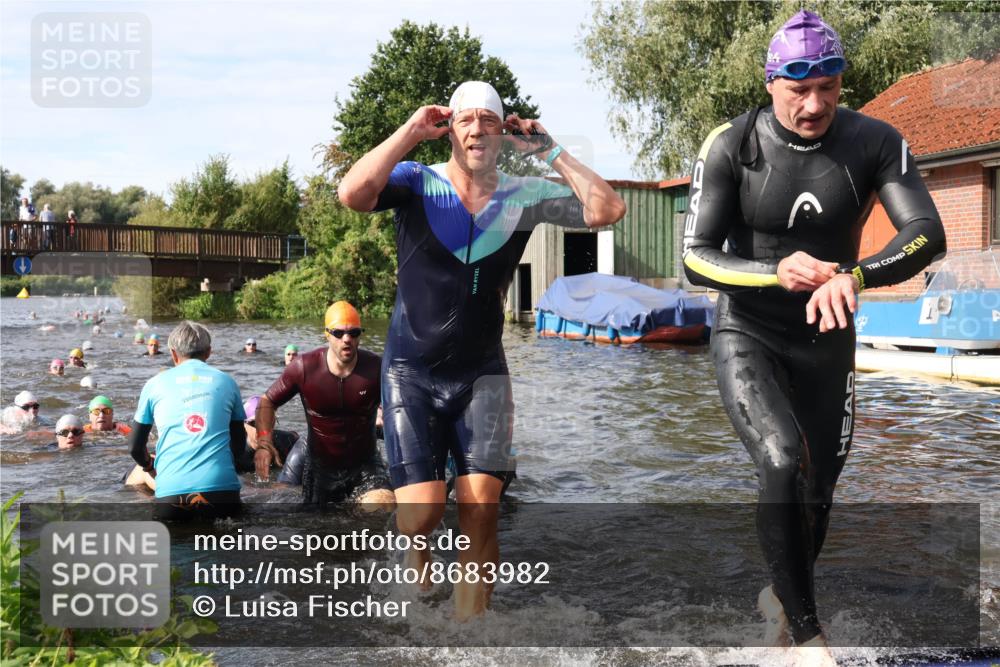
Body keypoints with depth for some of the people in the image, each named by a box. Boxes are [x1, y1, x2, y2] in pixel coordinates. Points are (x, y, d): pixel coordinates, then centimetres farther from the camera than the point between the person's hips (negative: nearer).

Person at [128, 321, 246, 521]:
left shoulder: (155, 383, 11)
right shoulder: (226, 382, 13)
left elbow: (135, 447, 16)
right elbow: (239, 445, 18)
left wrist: (150, 467, 37)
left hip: (171, 494, -1)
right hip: (222, 491, 1)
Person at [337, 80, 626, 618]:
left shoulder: (524, 196, 0)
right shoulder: (416, 182, -5)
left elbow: (607, 211, -8)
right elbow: (352, 194, -25)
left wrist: (549, 152, -8)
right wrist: (411, 131, -17)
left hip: (482, 374, 2)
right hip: (411, 372, -2)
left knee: (481, 510, -7)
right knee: (421, 511, -9)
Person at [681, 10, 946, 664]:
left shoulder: (874, 142, -10)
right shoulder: (732, 146, -15)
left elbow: (927, 234, -21)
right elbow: (696, 258, -15)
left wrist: (854, 276, -41)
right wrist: (778, 272, -34)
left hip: (827, 342, 3)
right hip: (747, 336, -3)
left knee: (818, 489, 12)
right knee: (783, 462, -26)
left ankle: (780, 594, 42)